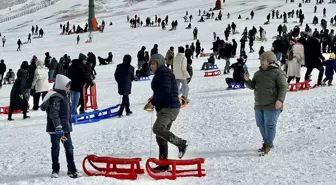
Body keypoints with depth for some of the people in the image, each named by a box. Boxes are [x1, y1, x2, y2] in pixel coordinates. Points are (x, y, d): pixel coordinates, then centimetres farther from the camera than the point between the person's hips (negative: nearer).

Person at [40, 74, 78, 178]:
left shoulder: (64, 96, 14)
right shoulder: (55, 97, -17)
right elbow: (53, 113, -27)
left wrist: (68, 126, 26)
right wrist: (58, 127, -34)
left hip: (65, 128, 9)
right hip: (55, 129, -9)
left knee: (69, 148, 7)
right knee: (55, 148, 3)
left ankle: (71, 169, 13)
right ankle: (55, 170, 14)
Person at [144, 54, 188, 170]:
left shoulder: (164, 73, -10)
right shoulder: (160, 74, 21)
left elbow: (165, 91, -22)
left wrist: (153, 102, -21)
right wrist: (154, 100, 12)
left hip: (169, 108, -11)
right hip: (164, 108, 11)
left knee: (157, 128, -27)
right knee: (161, 137, 8)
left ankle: (181, 143, -16)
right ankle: (163, 164, 11)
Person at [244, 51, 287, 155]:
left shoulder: (278, 73, -5)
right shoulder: (258, 73, 17)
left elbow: (283, 87, -11)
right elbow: (252, 86, 15)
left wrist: (280, 100, -22)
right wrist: (247, 80, -6)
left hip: (272, 105, -8)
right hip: (259, 105, 8)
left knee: (270, 125, -8)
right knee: (261, 124, 12)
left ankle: (267, 145, -2)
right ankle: (267, 142, 26)